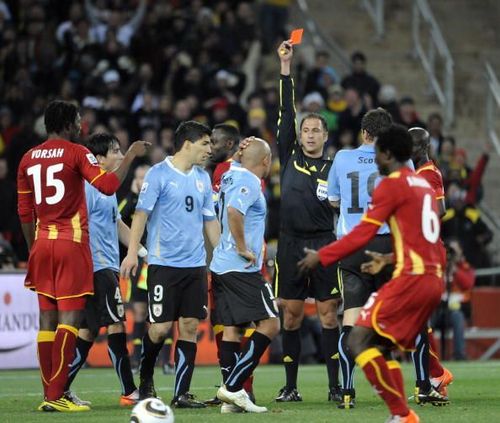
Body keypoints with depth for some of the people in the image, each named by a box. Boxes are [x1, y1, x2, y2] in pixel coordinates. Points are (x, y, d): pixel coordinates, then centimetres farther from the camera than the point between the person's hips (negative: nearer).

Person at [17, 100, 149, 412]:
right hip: (71, 245, -6)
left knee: (48, 320, 9)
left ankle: (49, 394, 9)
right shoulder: (76, 152, -6)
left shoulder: (29, 159, 11)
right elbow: (108, 185, -16)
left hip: (42, 244, 6)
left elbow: (24, 211, 13)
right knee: (70, 318, -6)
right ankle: (56, 396, -13)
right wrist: (131, 155, -4)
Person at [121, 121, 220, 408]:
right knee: (161, 327, -6)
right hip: (164, 263, -5)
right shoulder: (159, 174, -5)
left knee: (190, 326, 1)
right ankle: (146, 377, 21)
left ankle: (182, 393, 4)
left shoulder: (203, 178, 13)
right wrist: (132, 252, -14)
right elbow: (142, 213, -7)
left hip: (196, 265, 6)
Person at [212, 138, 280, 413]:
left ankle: (231, 399, 5)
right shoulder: (250, 181, -12)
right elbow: (234, 210, -29)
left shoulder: (231, 177, 15)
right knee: (270, 324, -7)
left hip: (222, 266, 9)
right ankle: (232, 387, -12)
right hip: (242, 268, -9)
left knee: (231, 328, 8)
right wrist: (242, 248, -20)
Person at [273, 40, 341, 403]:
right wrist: (285, 68, 2)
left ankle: (335, 386, 0)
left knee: (329, 315, -3)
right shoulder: (290, 157, 10)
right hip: (291, 246, 2)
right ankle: (291, 387, 9)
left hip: (324, 246, -2)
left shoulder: (334, 168, 6)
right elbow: (286, 112, 6)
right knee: (291, 316, 3)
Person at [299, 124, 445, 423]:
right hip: (434, 280, 9)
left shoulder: (392, 185, -5)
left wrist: (321, 256, -3)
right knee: (383, 349, 14)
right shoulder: (424, 185, 20)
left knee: (359, 340, -10)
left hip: (411, 277, -9)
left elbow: (363, 233, -10)